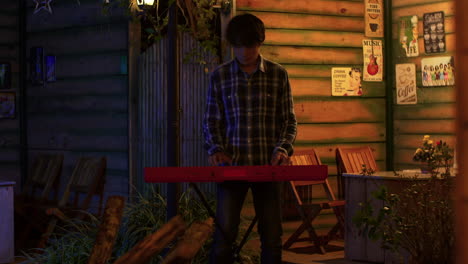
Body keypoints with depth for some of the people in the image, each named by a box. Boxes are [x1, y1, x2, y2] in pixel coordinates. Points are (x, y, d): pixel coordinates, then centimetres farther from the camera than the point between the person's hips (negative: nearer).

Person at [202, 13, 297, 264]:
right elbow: (211, 121, 8)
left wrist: (283, 148, -10)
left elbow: (289, 120, 7)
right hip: (232, 164, 0)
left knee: (272, 236, 5)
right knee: (224, 233, -5)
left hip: (268, 165, 1)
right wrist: (215, 149, -9)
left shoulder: (278, 74, 3)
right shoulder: (219, 76, 4)